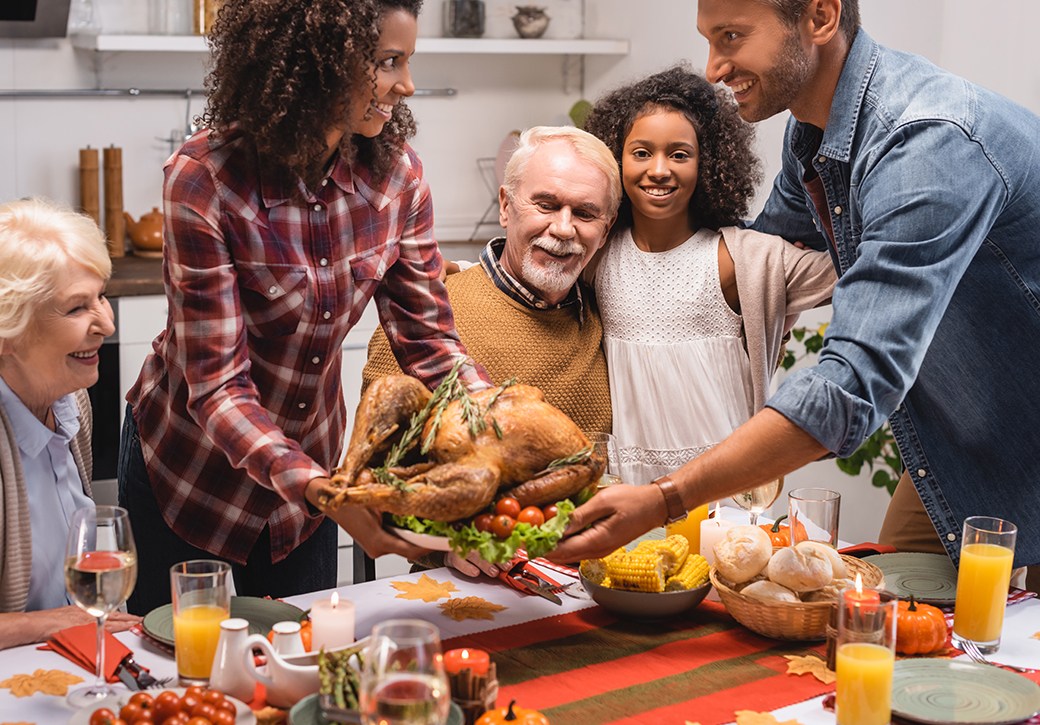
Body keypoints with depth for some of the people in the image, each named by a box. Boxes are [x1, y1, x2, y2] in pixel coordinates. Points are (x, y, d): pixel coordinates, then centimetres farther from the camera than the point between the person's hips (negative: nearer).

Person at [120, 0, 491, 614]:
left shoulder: (396, 173, -13)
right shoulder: (204, 180, -27)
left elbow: (430, 340, -8)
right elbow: (218, 386, -28)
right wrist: (327, 494, -41)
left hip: (311, 461, 4)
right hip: (195, 468, -4)